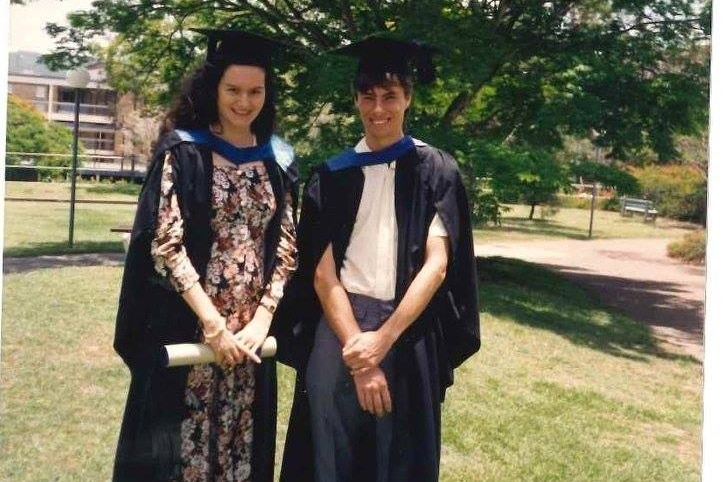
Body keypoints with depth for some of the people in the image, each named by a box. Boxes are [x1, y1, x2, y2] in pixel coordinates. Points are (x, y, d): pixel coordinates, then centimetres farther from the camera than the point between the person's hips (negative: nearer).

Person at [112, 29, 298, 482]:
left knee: (241, 445, 13)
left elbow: (286, 246, 6)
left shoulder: (279, 160, 7)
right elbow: (164, 244, -12)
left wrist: (262, 319, -6)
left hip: (251, 330, 4)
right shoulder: (182, 150, -5)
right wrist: (213, 324, -17)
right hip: (186, 327, -3)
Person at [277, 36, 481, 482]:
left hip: (409, 332, 0)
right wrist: (357, 348, -13)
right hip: (339, 326, 1)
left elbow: (437, 265, -6)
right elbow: (322, 272, -1)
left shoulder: (436, 171, 3)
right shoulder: (332, 176, 6)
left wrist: (384, 338, -15)